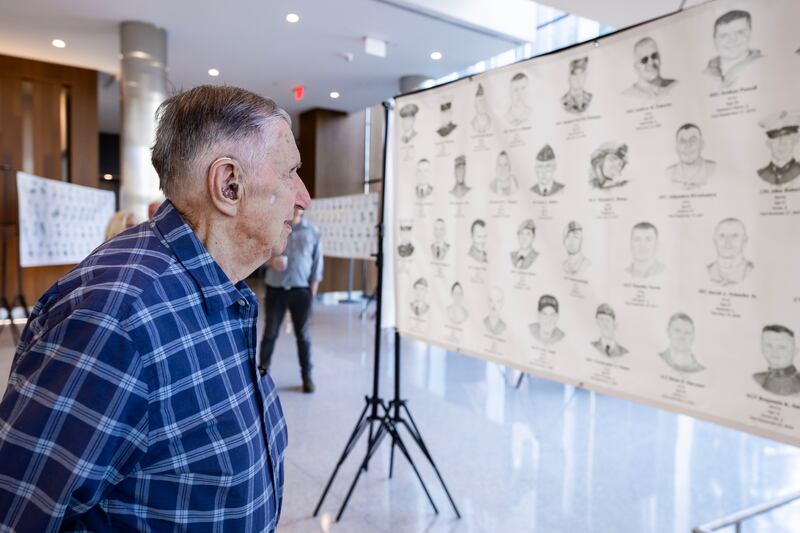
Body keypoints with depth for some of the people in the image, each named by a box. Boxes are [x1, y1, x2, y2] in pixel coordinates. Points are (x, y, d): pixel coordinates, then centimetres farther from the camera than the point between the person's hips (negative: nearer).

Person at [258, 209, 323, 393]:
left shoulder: (312, 231, 1)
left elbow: (317, 262, 3)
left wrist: (312, 291, -2)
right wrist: (270, 261, -18)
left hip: (301, 290, 0)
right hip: (275, 289, 0)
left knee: (302, 334, 8)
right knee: (270, 332, 7)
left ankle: (307, 375, 18)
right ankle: (262, 371, 21)